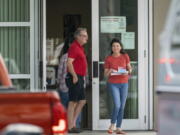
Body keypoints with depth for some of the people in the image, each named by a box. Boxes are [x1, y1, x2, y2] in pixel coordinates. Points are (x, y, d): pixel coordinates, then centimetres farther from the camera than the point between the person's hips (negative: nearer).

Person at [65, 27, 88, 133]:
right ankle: (70, 127, -1)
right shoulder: (74, 47, -13)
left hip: (80, 78, 10)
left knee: (82, 101, 12)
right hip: (75, 78, -10)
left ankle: (73, 123, 16)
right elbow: (69, 63, -22)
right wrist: (74, 76, -23)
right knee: (73, 102, -5)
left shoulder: (80, 47, 18)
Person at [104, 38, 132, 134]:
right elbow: (105, 74, 1)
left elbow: (129, 68, 9)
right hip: (113, 84, -3)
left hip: (124, 84, 3)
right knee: (117, 105, -15)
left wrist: (127, 72, -13)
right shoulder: (108, 59, -2)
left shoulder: (125, 56, 3)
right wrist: (109, 71, -20)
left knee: (122, 107, 2)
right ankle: (112, 125, 5)